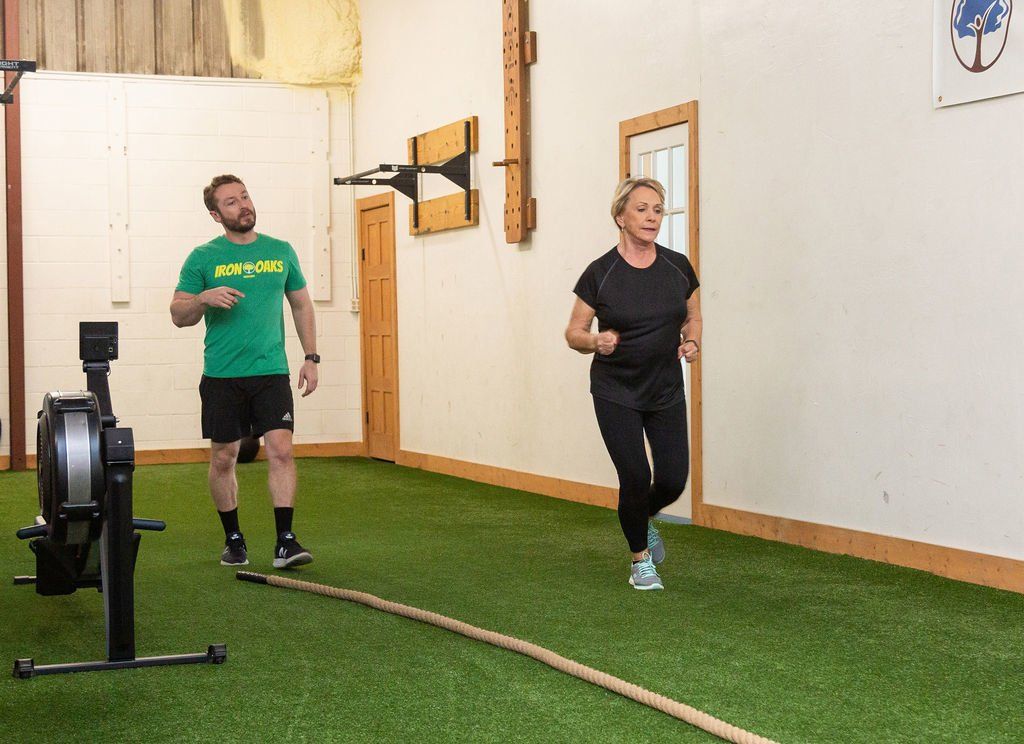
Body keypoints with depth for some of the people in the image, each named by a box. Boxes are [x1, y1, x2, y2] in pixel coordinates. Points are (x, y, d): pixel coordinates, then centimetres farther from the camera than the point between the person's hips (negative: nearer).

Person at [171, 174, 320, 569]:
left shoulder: (280, 252, 8)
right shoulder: (203, 258, 0)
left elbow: (302, 305, 16)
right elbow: (178, 315, 1)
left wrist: (311, 357, 8)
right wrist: (205, 298, -20)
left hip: (271, 372, 1)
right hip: (221, 375, -1)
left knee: (281, 449, -11)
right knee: (224, 458, 6)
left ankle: (285, 541, -9)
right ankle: (233, 539, 21)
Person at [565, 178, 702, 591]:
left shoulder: (678, 267, -2)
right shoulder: (600, 273, -11)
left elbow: (693, 316, 13)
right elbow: (574, 333, -3)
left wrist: (691, 341, -8)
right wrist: (597, 341, -24)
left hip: (666, 392, 3)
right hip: (616, 394, -3)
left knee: (673, 479, -2)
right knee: (635, 478, -8)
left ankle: (644, 519, 34)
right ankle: (640, 559, 16)